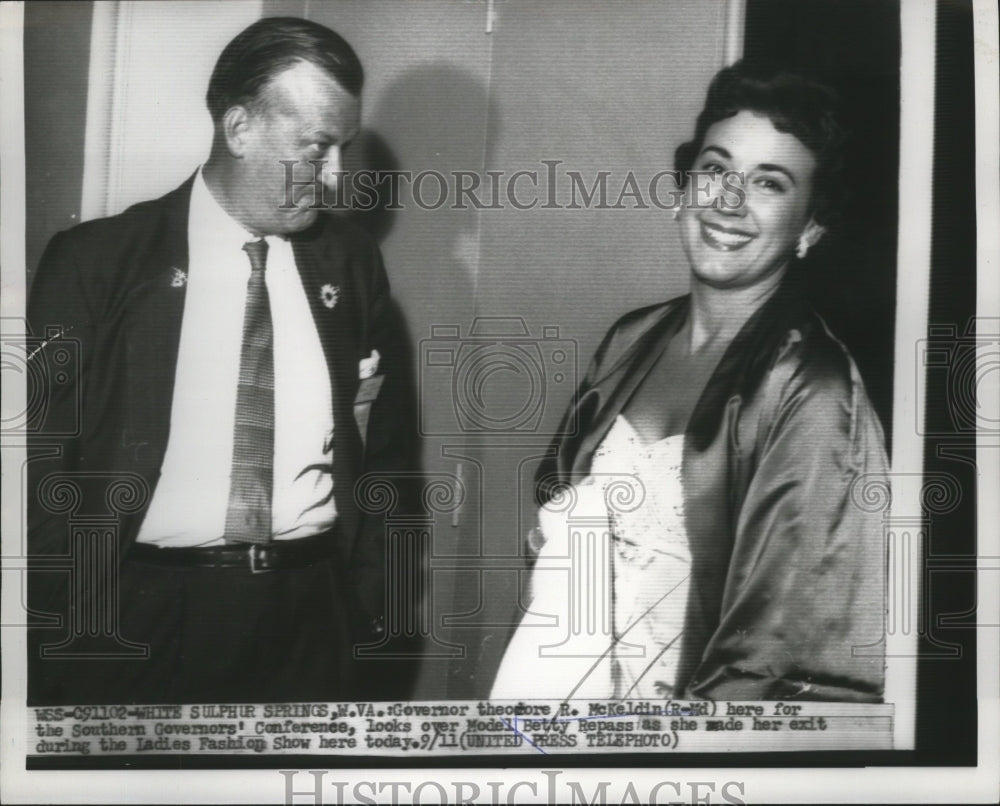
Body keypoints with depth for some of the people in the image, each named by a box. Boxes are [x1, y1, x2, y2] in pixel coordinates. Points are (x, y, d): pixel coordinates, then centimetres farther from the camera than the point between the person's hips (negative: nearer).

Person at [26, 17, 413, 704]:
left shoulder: (350, 260, 5)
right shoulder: (96, 260, -4)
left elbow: (382, 447, 10)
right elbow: (45, 461, -3)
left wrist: (373, 602, 4)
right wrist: (64, 640, -7)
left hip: (311, 616, 3)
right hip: (147, 617, -2)